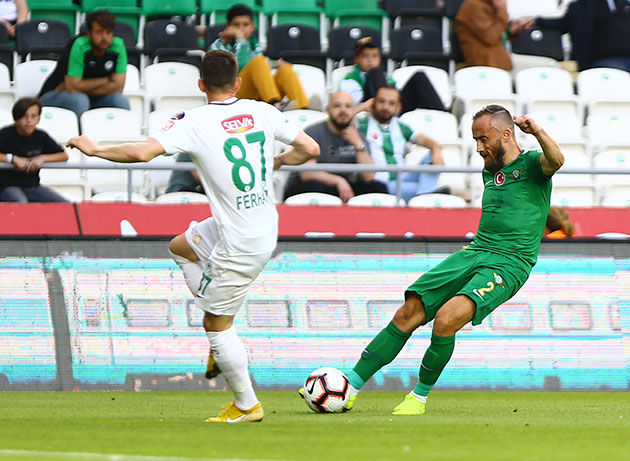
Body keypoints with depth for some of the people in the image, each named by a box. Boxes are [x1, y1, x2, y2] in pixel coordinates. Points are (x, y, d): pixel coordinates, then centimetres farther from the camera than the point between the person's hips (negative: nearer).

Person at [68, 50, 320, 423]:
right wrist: (279, 161, 24)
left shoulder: (195, 122, -16)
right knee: (180, 247, 28)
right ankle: (223, 342, 26)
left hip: (240, 245, -7)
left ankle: (247, 405, 14)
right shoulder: (262, 112, -1)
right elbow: (310, 149, 2)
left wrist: (94, 149, -8)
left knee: (217, 323, 7)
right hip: (266, 222, 7)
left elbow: (143, 152, -25)